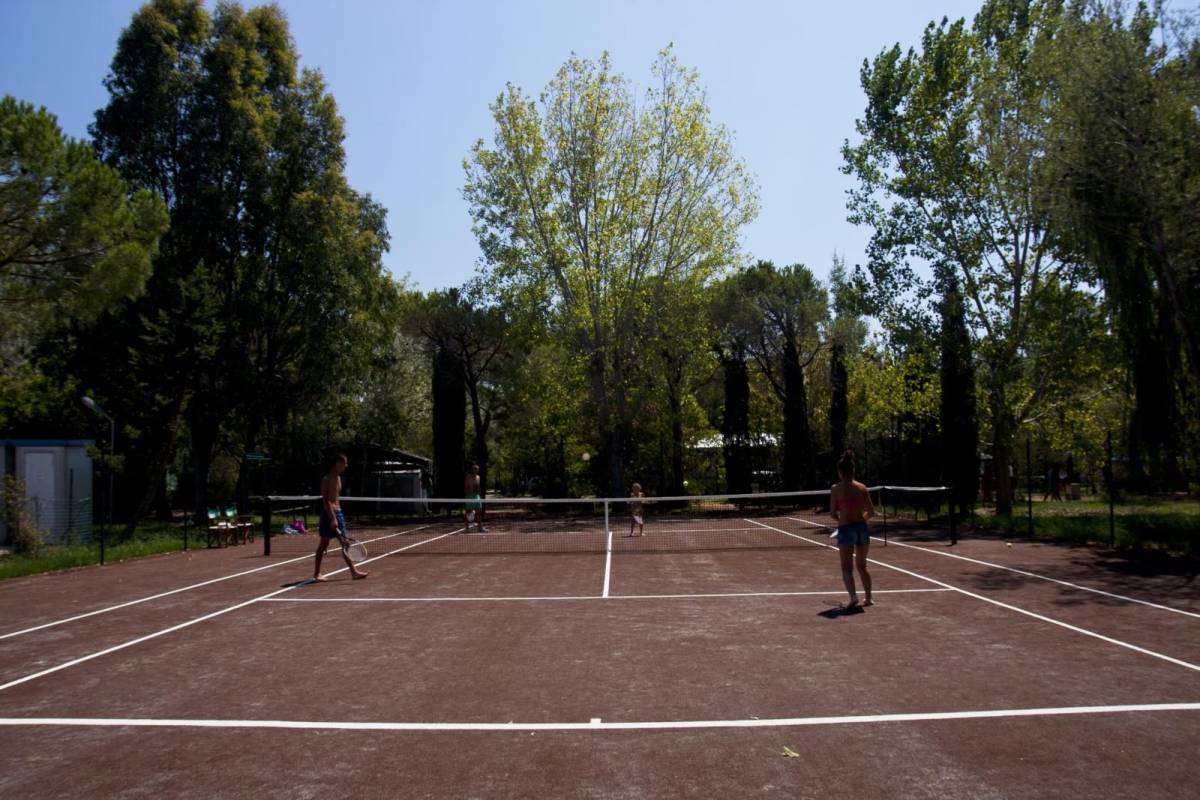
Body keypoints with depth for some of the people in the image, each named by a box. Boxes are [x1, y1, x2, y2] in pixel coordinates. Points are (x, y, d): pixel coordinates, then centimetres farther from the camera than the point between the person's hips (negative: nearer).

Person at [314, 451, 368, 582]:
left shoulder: (338, 478, 13)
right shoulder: (327, 479, -13)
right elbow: (326, 501, -19)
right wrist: (333, 518, -24)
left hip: (338, 512, 9)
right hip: (328, 514, -8)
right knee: (324, 544, 1)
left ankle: (354, 571, 4)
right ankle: (317, 573, 12)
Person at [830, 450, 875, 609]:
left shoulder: (836, 488, -5)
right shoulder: (862, 487, 4)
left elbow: (833, 514, -5)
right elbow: (871, 512, 5)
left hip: (846, 530, -4)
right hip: (862, 528, 4)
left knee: (847, 568, 3)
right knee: (862, 566, 21)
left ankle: (853, 596, -18)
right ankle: (868, 598, 29)